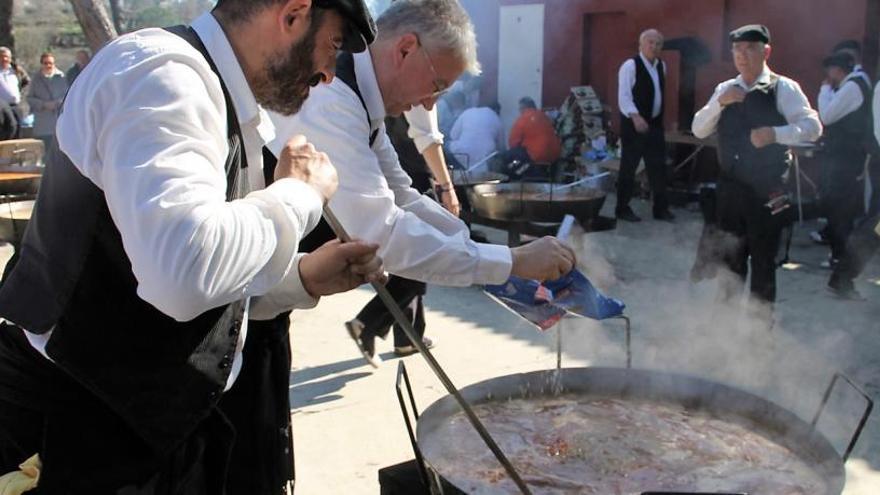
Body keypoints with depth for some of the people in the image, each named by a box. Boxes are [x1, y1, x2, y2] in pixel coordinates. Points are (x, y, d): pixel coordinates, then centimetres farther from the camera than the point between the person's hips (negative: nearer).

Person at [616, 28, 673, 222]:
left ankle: (661, 208, 17)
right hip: (634, 124, -7)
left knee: (658, 167, 9)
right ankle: (622, 208, 10)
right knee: (629, 167, 0)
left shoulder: (661, 66, 12)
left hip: (655, 124, 7)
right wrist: (635, 117, -33)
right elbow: (623, 97, -20)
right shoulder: (630, 66, -12)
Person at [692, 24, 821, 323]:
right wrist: (719, 102, -13)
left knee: (763, 257, 3)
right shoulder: (725, 90, 8)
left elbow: (813, 126, -16)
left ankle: (761, 320, 17)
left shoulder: (783, 88, -7)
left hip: (767, 189, -5)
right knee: (730, 255, 14)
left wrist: (774, 133, -32)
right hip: (730, 186, 5)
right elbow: (699, 130, 2)